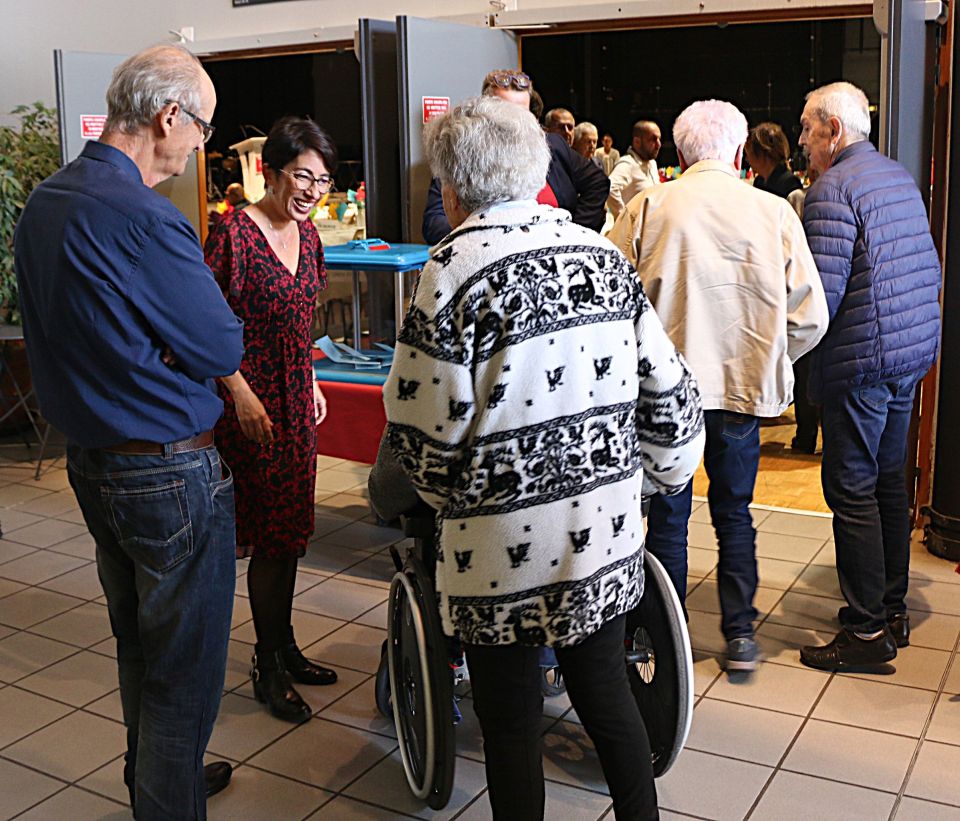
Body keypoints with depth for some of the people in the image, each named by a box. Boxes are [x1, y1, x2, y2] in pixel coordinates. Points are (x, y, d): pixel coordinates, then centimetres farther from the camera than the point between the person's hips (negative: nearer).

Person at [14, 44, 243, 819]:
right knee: (186, 668, 6)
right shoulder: (144, 218, -23)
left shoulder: (44, 202, 6)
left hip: (89, 458, 9)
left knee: (138, 644, 24)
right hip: (171, 472, -9)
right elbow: (224, 349, -18)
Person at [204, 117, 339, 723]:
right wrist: (241, 392, -20)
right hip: (252, 400, -8)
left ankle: (285, 650, 29)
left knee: (291, 529, 14)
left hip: (295, 397, 8)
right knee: (274, 531, -1)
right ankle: (269, 667, 15)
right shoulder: (235, 233, -16)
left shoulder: (305, 231, 9)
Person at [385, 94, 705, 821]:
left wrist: (448, 491, 5)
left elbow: (425, 420, -14)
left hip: (506, 542, -6)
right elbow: (665, 386, 7)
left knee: (511, 721, 11)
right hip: (607, 531, 6)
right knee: (606, 691, 22)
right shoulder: (602, 252, 4)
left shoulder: (459, 264, -13)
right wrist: (664, 468, 22)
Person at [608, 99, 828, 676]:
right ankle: (740, 636, 21)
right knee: (734, 514, 17)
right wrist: (768, 362, 14)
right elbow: (810, 316, -3)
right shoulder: (775, 213, -3)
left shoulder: (649, 207, -6)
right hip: (743, 388, 1)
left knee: (668, 515, 12)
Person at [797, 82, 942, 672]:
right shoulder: (901, 178, 13)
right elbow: (931, 271, 16)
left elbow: (822, 296, -21)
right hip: (912, 355, 9)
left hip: (861, 362, -9)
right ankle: (893, 608, 28)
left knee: (852, 491, -2)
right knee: (890, 482, 17)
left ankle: (868, 633, 4)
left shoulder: (832, 191, -15)